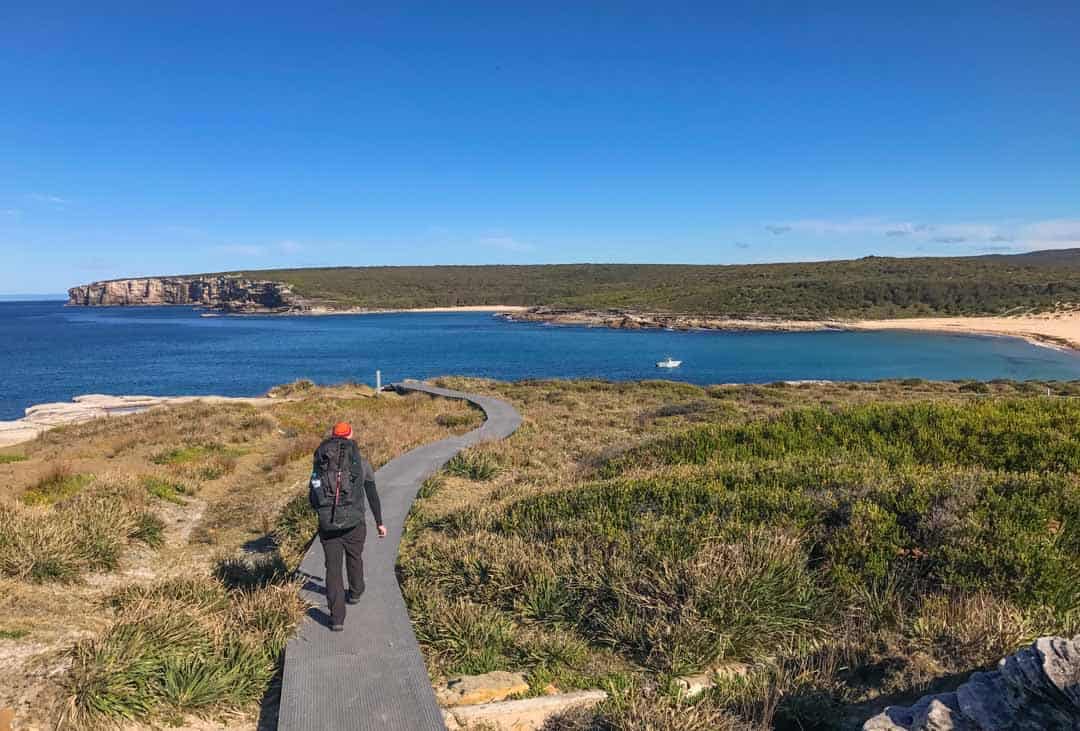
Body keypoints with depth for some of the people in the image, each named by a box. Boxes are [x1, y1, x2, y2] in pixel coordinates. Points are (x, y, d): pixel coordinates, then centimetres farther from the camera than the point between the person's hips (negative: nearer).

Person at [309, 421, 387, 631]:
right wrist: (379, 523, 17)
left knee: (333, 567, 9)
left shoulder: (320, 462, 6)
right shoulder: (361, 462, 3)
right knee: (354, 558, 25)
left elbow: (312, 499, 11)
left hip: (327, 525, 0)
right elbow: (372, 495, 8)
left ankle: (337, 618, 4)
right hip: (354, 523, 0)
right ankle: (355, 593, 48)